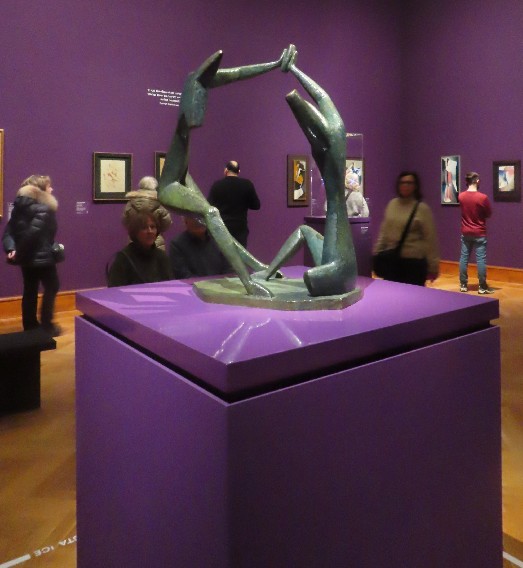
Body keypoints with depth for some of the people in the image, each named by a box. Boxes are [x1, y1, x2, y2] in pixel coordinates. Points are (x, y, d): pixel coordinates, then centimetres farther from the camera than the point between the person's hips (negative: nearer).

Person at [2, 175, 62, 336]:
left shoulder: (20, 207, 10)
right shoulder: (44, 209, -15)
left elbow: (8, 231, 1)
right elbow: (33, 232, -28)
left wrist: (11, 248, -11)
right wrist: (21, 252, -18)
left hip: (27, 258, 8)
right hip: (42, 257, -8)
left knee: (30, 290, 15)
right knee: (51, 288, 7)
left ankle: (30, 326, 23)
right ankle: (46, 326, 9)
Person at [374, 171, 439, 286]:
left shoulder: (422, 208, -7)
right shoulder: (392, 204, 7)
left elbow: (430, 239, -7)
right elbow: (384, 231, 14)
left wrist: (433, 266, -7)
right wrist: (377, 252, 12)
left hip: (414, 261, -4)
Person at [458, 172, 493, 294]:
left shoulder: (461, 196, -3)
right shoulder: (483, 197, -15)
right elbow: (489, 214, -2)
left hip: (465, 233, 4)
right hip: (479, 234, -4)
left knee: (464, 258, 9)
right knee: (481, 259, 1)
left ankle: (463, 285, 14)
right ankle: (482, 287, 5)